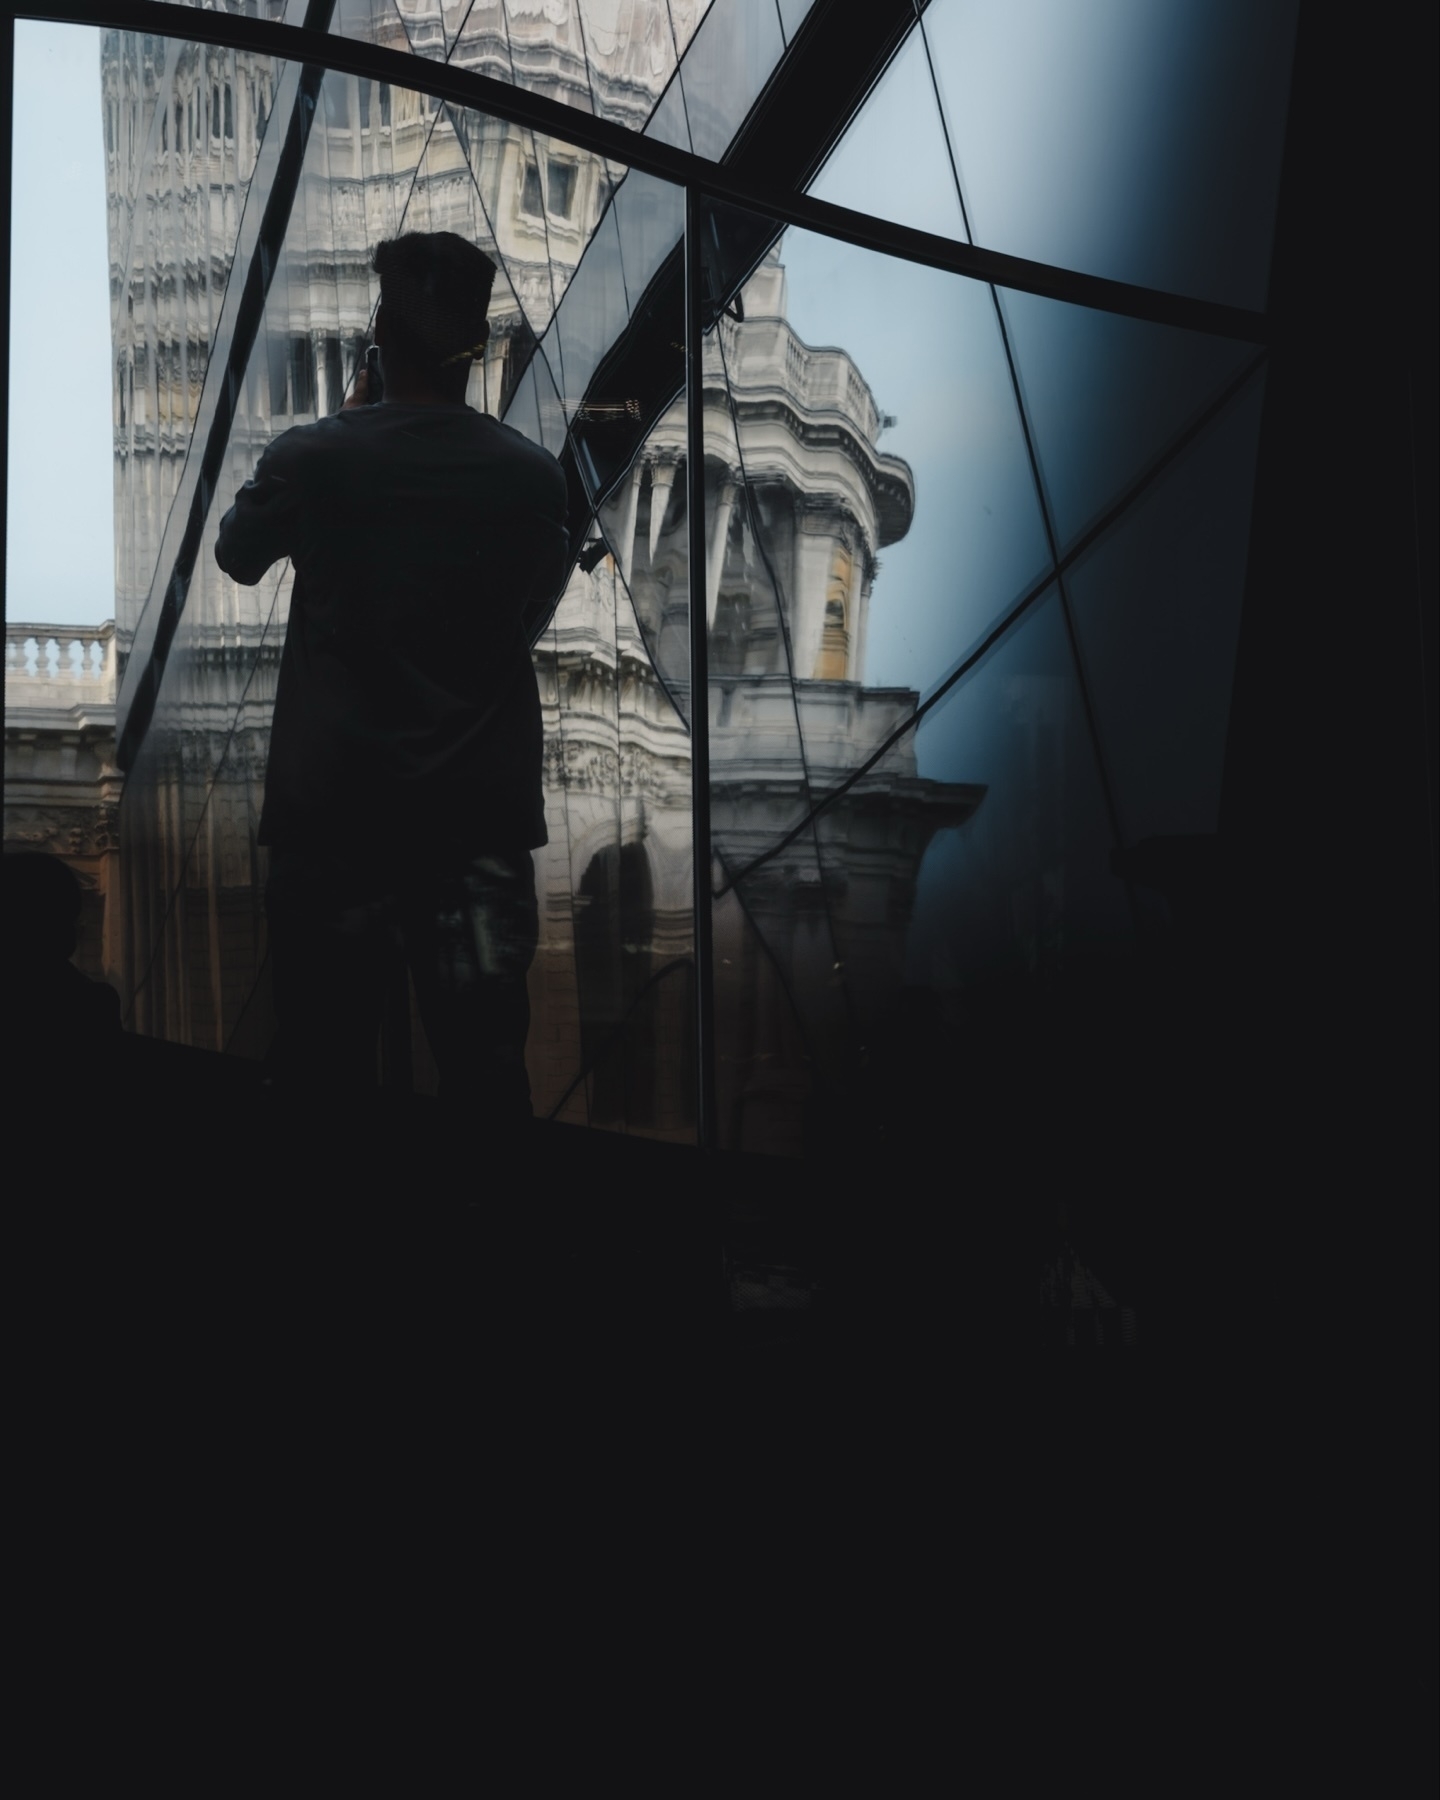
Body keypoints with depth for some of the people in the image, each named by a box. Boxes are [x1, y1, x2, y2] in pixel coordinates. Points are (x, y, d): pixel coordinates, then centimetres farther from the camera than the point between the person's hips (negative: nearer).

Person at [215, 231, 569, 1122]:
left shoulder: (312, 457, -8)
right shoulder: (529, 472, -5)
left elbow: (237, 555, 12)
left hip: (333, 804, -1)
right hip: (479, 805, 1)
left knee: (325, 1062, 7)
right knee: (486, 1066, 6)